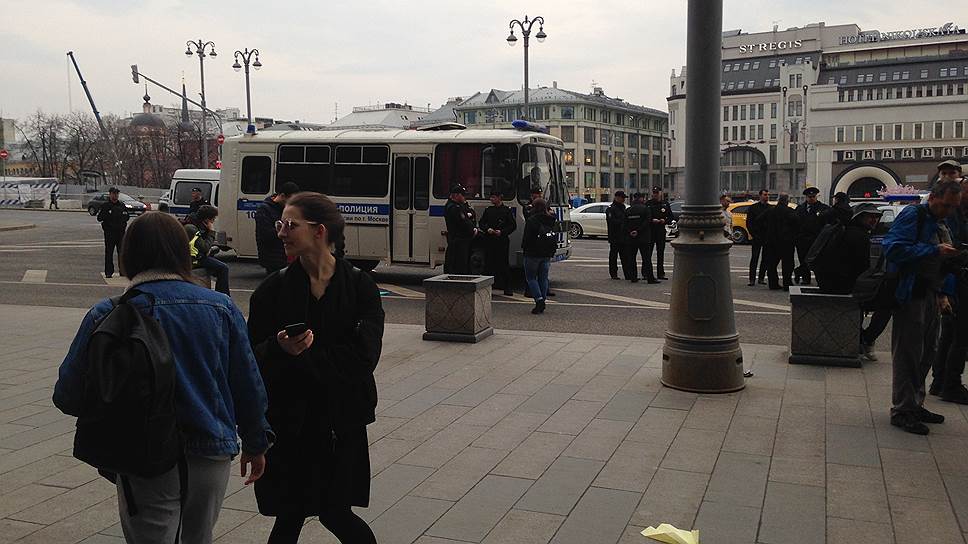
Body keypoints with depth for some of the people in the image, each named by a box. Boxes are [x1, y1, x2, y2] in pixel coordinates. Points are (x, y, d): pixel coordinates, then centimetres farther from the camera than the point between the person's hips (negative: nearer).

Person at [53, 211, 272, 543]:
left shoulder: (107, 316, -10)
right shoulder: (221, 308, -5)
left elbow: (68, 396, -5)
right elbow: (248, 384, 0)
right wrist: (256, 444, 13)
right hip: (212, 453, 3)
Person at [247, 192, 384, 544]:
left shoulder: (360, 287, -5)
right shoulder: (274, 288, 0)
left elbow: (363, 356, -14)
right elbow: (254, 355, -3)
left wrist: (303, 354, -14)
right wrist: (279, 349, -24)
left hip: (341, 421, -1)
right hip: (287, 420, 2)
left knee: (335, 513, 5)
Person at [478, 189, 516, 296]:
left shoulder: (507, 210, 2)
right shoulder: (488, 210, 13)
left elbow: (513, 225, 1)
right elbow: (481, 223, 16)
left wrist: (502, 232, -12)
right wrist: (487, 229, -4)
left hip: (502, 241, -3)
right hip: (489, 241, 3)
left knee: (503, 264, -2)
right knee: (488, 264, 2)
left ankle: (507, 288, 3)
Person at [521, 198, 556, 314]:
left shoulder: (531, 220, -13)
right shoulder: (551, 221, 8)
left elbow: (526, 237, -11)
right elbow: (555, 237, 14)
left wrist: (524, 248, 4)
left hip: (533, 253, -6)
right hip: (547, 254, 6)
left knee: (531, 278, 2)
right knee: (543, 278, 11)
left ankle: (539, 300, -14)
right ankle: (542, 303, 11)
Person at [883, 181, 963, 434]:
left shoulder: (941, 226, 19)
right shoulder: (913, 216, -10)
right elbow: (893, 248, -24)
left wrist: (941, 294, 15)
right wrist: (934, 251, -25)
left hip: (930, 296, 9)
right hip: (911, 296, -9)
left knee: (927, 352, 13)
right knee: (908, 354, -5)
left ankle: (914, 404, 25)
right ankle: (902, 411, 3)